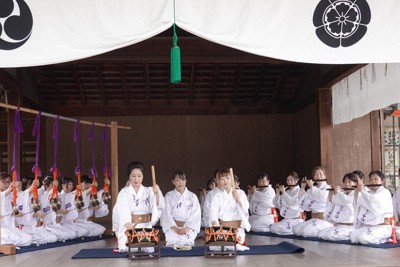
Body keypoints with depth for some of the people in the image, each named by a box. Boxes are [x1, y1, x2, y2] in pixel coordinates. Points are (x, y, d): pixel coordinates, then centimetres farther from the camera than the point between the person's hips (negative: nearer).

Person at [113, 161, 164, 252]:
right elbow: (123, 211, -15)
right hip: (129, 227, -1)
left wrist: (157, 193, -30)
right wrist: (129, 225, -35)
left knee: (148, 248, -17)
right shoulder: (124, 193, 0)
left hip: (145, 227, 1)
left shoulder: (148, 191, 6)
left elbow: (158, 206, -10)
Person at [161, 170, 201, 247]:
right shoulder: (169, 196, 10)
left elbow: (196, 215, 3)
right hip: (172, 227, 0)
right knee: (173, 240, -29)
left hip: (189, 228, 0)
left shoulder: (192, 196, 11)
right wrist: (175, 229, -13)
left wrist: (187, 228, -12)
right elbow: (166, 214, 1)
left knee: (187, 240, -29)